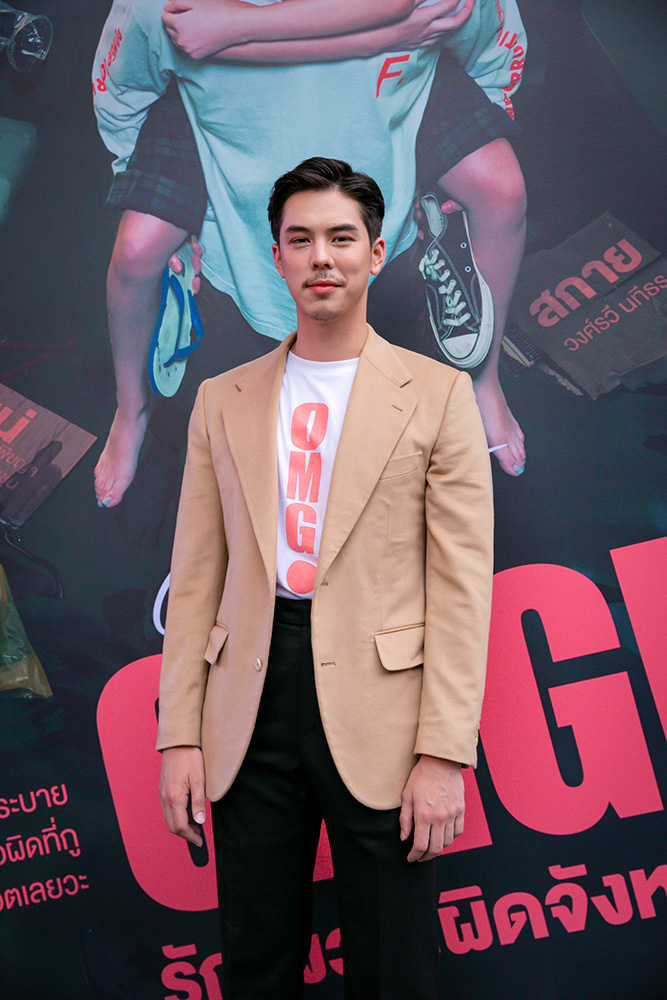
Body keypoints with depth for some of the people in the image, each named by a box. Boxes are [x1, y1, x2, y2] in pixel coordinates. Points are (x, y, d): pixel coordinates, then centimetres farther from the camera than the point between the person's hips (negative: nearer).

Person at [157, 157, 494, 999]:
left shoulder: (438, 395, 1)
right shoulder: (222, 400, 10)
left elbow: (462, 583, -4)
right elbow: (195, 578, 8)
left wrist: (444, 752, -11)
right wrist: (179, 736, 3)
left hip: (379, 719, -2)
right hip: (252, 710, 3)